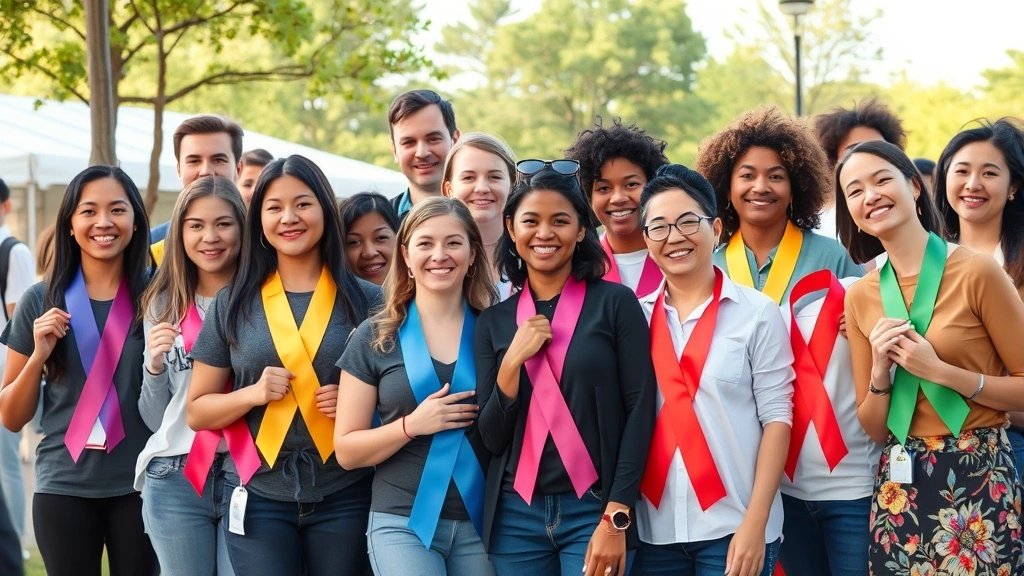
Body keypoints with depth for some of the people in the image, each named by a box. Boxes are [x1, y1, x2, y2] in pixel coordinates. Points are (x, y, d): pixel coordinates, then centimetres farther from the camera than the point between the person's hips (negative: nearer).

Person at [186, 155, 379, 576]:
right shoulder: (233, 304, 5)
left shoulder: (366, 300, 3)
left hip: (345, 496, 0)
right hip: (258, 497, 0)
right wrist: (253, 393, -11)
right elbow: (197, 411, 7)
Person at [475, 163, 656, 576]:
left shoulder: (615, 303, -2)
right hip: (517, 516, 3)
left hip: (595, 511, -3)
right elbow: (492, 438, 4)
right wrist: (513, 361, -10)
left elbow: (640, 412, -6)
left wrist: (616, 517, -12)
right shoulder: (494, 321, 8)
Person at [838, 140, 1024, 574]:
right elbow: (874, 429, 9)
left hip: (977, 478, -4)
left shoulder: (977, 271, -9)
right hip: (899, 486, 4)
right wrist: (880, 372, -10)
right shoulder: (860, 297, 6)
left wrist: (938, 370, -16)